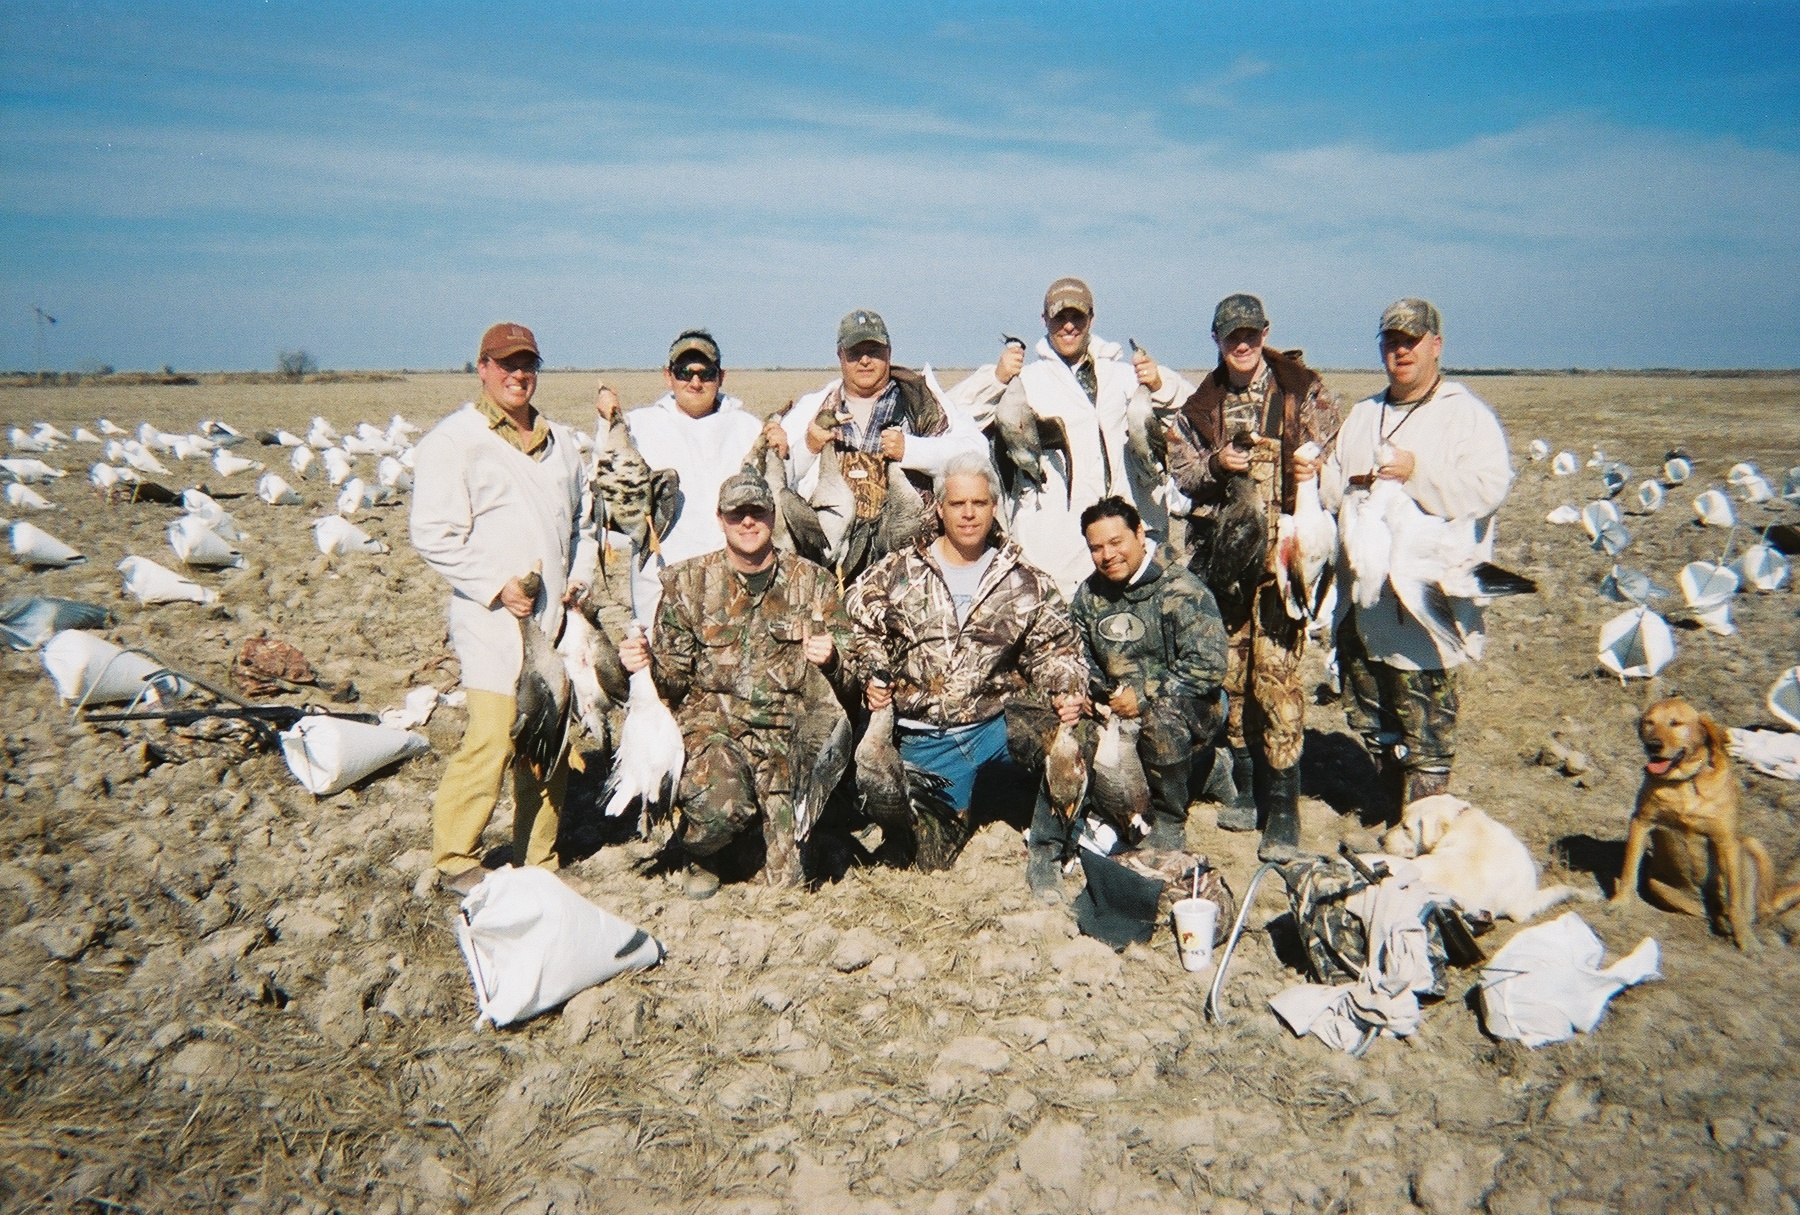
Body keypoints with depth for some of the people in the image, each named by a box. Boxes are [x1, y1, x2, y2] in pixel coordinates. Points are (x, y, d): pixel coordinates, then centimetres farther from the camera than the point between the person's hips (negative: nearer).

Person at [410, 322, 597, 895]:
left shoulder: (560, 441, 17)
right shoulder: (453, 440, -3)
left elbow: (583, 519, 25)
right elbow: (433, 535, -9)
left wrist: (579, 576, 8)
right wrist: (497, 585, -15)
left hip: (556, 618, 6)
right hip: (494, 620, -6)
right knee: (492, 739, -11)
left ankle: (537, 859, 21)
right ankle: (455, 861, 6)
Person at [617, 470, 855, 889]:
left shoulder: (813, 583, 6)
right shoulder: (688, 581, 6)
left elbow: (848, 681, 5)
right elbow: (674, 678, 8)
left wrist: (831, 661, -18)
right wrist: (645, 663, -15)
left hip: (789, 728, 0)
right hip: (713, 724, 0)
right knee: (719, 808, -31)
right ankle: (694, 851, 5)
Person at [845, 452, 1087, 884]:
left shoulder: (1027, 584, 3)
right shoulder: (895, 574, 1)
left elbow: (1054, 650, 4)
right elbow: (858, 630, 9)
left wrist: (1066, 693, -16)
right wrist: (871, 678, -9)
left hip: (1000, 727, 1)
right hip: (925, 740, 0)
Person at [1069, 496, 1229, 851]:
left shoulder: (1180, 591, -13)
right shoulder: (1089, 595, 6)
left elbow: (1208, 665, -21)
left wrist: (1145, 696, -23)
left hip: (1188, 711, -5)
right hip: (1117, 712, 6)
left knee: (1161, 716, -38)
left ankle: (1169, 825, -15)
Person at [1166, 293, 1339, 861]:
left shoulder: (1304, 391, 5)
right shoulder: (1200, 404, 12)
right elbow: (1178, 472, 9)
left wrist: (1315, 468, -18)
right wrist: (1214, 466, -11)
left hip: (1281, 552, -3)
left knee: (1276, 674, -8)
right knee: (1230, 672, 8)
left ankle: (1283, 806, -1)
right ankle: (1246, 786, 22)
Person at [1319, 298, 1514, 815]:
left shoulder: (1467, 414, -2)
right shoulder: (1364, 414, 19)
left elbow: (1489, 487, -15)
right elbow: (1337, 488, 19)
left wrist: (1417, 473, -23)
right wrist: (1320, 477, -2)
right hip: (1362, 602, 7)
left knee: (1424, 733, -3)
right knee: (1371, 724, 17)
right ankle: (1394, 815, 33)